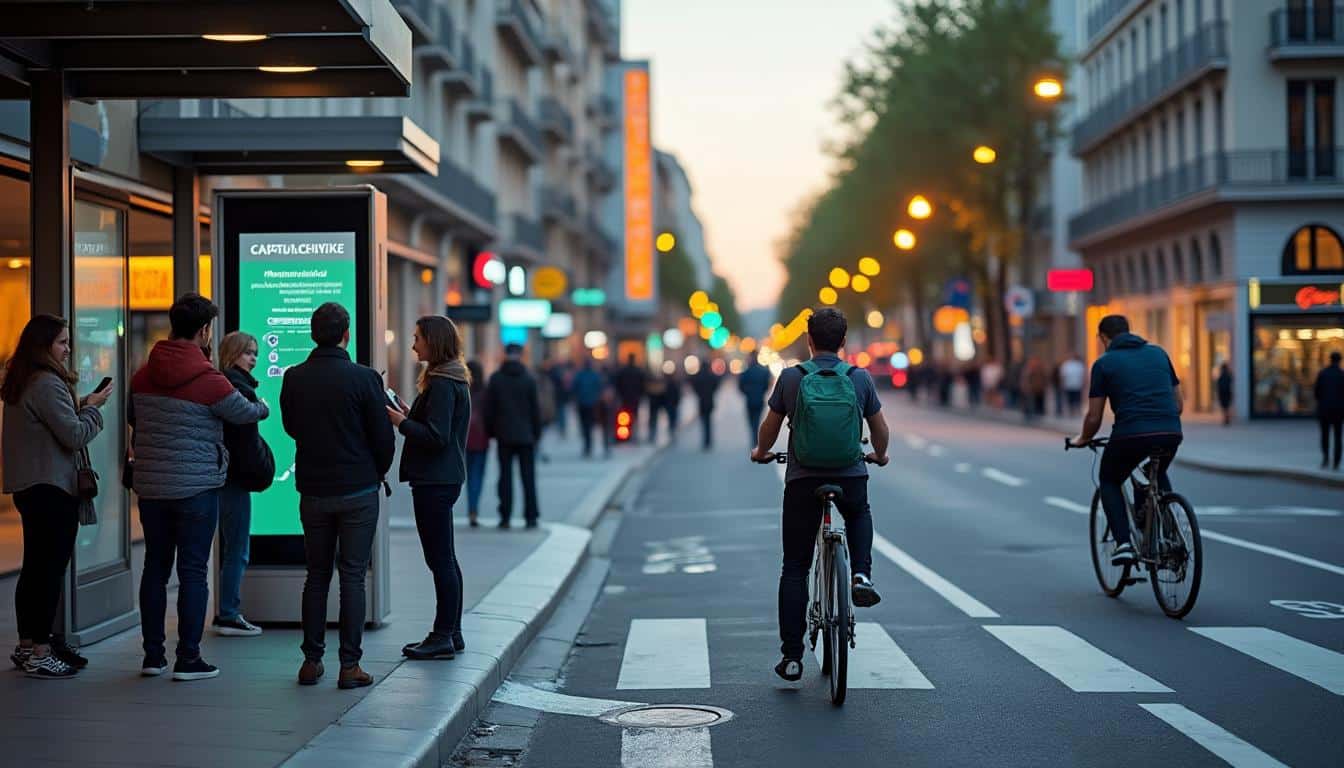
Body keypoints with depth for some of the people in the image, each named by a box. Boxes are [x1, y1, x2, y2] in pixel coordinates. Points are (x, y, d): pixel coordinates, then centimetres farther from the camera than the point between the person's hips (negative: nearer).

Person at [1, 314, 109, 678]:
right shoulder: (47, 383, -17)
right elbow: (74, 436, -18)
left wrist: (80, 407, 7)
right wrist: (92, 407, -3)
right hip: (51, 488, -10)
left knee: (34, 568, 16)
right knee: (50, 570, -6)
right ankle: (39, 654, -4)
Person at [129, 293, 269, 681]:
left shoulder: (143, 375, 4)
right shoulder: (208, 380, -15)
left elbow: (132, 418, 18)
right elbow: (245, 413, 0)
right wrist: (264, 407, 21)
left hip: (150, 485, 6)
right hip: (196, 486, -6)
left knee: (155, 567, 12)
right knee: (192, 571, 0)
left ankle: (153, 656, 15)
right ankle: (188, 659, 1)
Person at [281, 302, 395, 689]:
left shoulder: (293, 378, 0)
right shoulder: (363, 378, -12)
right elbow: (383, 438, -8)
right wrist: (379, 472, 10)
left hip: (313, 492, 3)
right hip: (357, 491, -3)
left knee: (317, 575, 14)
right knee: (352, 577, 1)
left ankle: (311, 660, 15)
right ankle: (350, 665, 0)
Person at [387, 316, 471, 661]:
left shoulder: (442, 384, -16)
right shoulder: (454, 379, 15)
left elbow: (436, 436, -21)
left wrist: (401, 422, -12)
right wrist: (410, 415, 11)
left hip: (435, 482, -11)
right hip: (444, 477, 11)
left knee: (440, 559, -6)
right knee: (444, 559, 14)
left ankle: (444, 637, -2)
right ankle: (451, 633, 21)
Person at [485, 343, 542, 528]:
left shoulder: (495, 379, -1)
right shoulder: (529, 379, -4)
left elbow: (489, 408, 0)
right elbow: (535, 409, -1)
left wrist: (491, 431, 8)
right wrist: (536, 433, 6)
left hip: (504, 436, 1)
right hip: (526, 436, -1)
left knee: (505, 476, 4)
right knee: (528, 477, 4)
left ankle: (505, 517, 1)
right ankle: (531, 516, 3)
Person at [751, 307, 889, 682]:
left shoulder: (791, 377, -2)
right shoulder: (860, 378, 2)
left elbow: (771, 425, 8)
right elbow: (880, 429, 11)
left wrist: (761, 452, 29)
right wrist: (879, 455, 33)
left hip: (802, 480, -1)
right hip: (852, 478, 1)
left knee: (794, 569, 9)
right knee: (859, 516, 37)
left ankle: (792, 656, 5)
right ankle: (861, 576, 12)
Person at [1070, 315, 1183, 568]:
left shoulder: (1104, 363, 7)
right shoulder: (1158, 353, 20)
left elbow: (1094, 417, 7)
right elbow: (1179, 403, 22)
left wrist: (1083, 439, 27)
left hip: (1131, 434, -4)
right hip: (1170, 433, 4)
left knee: (1109, 481, 23)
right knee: (1159, 476, 35)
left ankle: (1123, 543, 6)